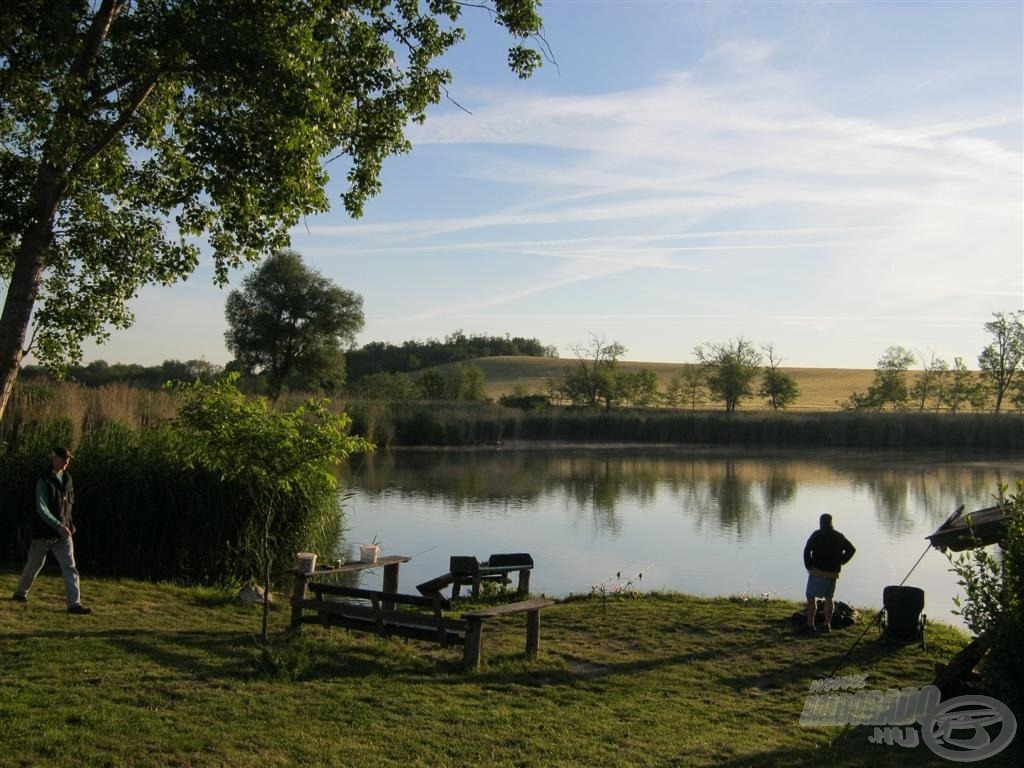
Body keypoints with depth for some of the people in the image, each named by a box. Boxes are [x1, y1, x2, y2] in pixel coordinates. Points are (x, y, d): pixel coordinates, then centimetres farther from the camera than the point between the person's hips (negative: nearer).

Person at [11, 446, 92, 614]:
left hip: (63, 532, 5)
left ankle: (74, 603, -11)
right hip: (44, 531, -4)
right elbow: (41, 508, -21)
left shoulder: (67, 478, 6)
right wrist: (58, 526, -31)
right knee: (35, 564, 12)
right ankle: (20, 592, 38)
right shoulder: (44, 481, -13)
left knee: (69, 566, -7)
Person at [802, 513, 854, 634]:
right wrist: (841, 562, 14)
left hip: (818, 571, -5)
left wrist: (808, 566, -7)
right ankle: (827, 625, 11)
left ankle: (810, 625, -7)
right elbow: (851, 549, 14)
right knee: (829, 598, 16)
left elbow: (807, 550, -15)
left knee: (811, 597, -1)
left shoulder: (817, 535, -6)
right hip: (833, 573, 5)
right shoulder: (839, 536, 10)